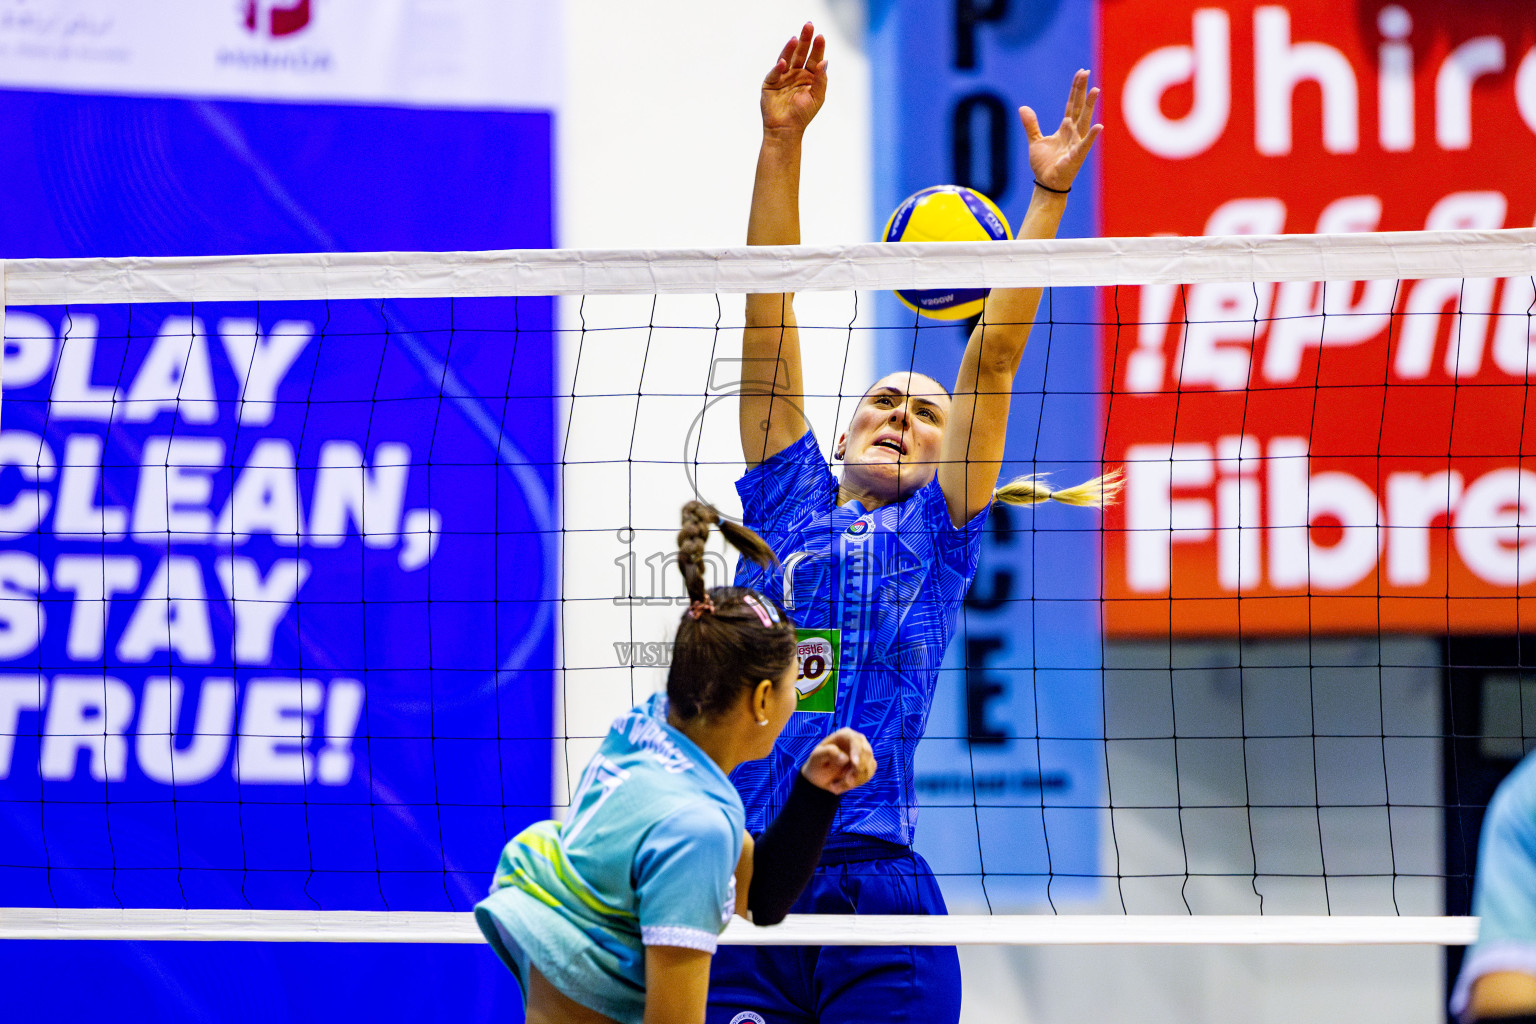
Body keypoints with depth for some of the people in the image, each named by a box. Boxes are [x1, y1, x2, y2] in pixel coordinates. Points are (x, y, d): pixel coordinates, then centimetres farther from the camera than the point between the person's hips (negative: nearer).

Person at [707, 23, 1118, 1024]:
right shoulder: (789, 506, 17)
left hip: (876, 892, -1)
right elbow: (769, 321, 13)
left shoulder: (938, 535, 14)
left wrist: (1048, 197, 1)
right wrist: (780, 144, 8)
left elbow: (993, 359, 7)